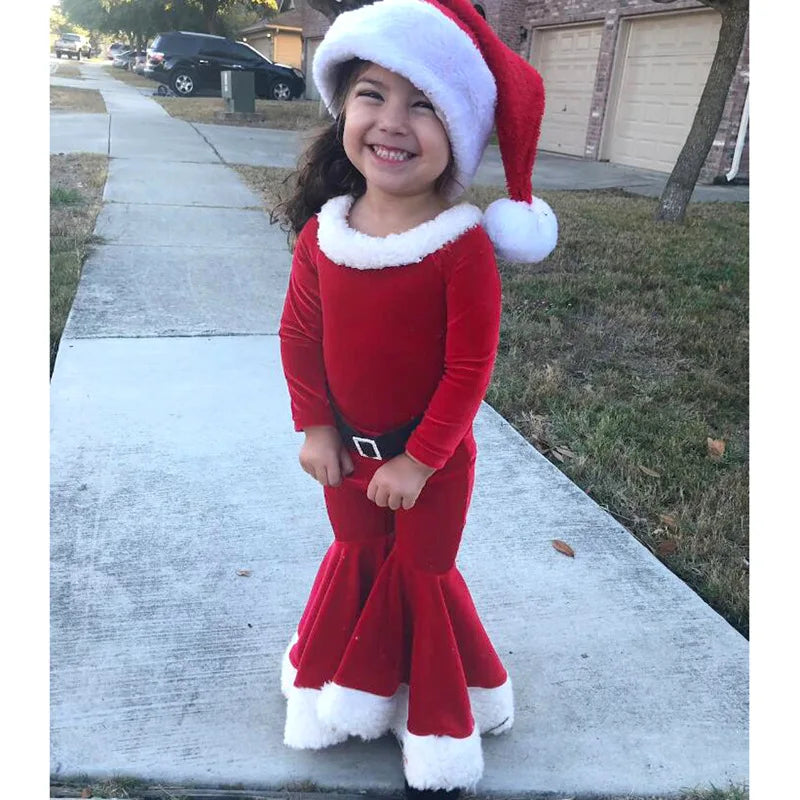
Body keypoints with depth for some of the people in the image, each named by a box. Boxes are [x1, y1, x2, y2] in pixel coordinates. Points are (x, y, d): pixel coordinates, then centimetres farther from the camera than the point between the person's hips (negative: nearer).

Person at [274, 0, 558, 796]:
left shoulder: (464, 246, -24)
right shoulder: (322, 232, -10)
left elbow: (471, 366, -20)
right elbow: (299, 335, -1)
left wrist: (419, 461, -16)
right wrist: (315, 427, -3)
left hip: (433, 455, -3)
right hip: (350, 449, 4)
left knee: (424, 574, 15)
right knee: (356, 559, 23)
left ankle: (439, 726, 43)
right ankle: (354, 682, 52)